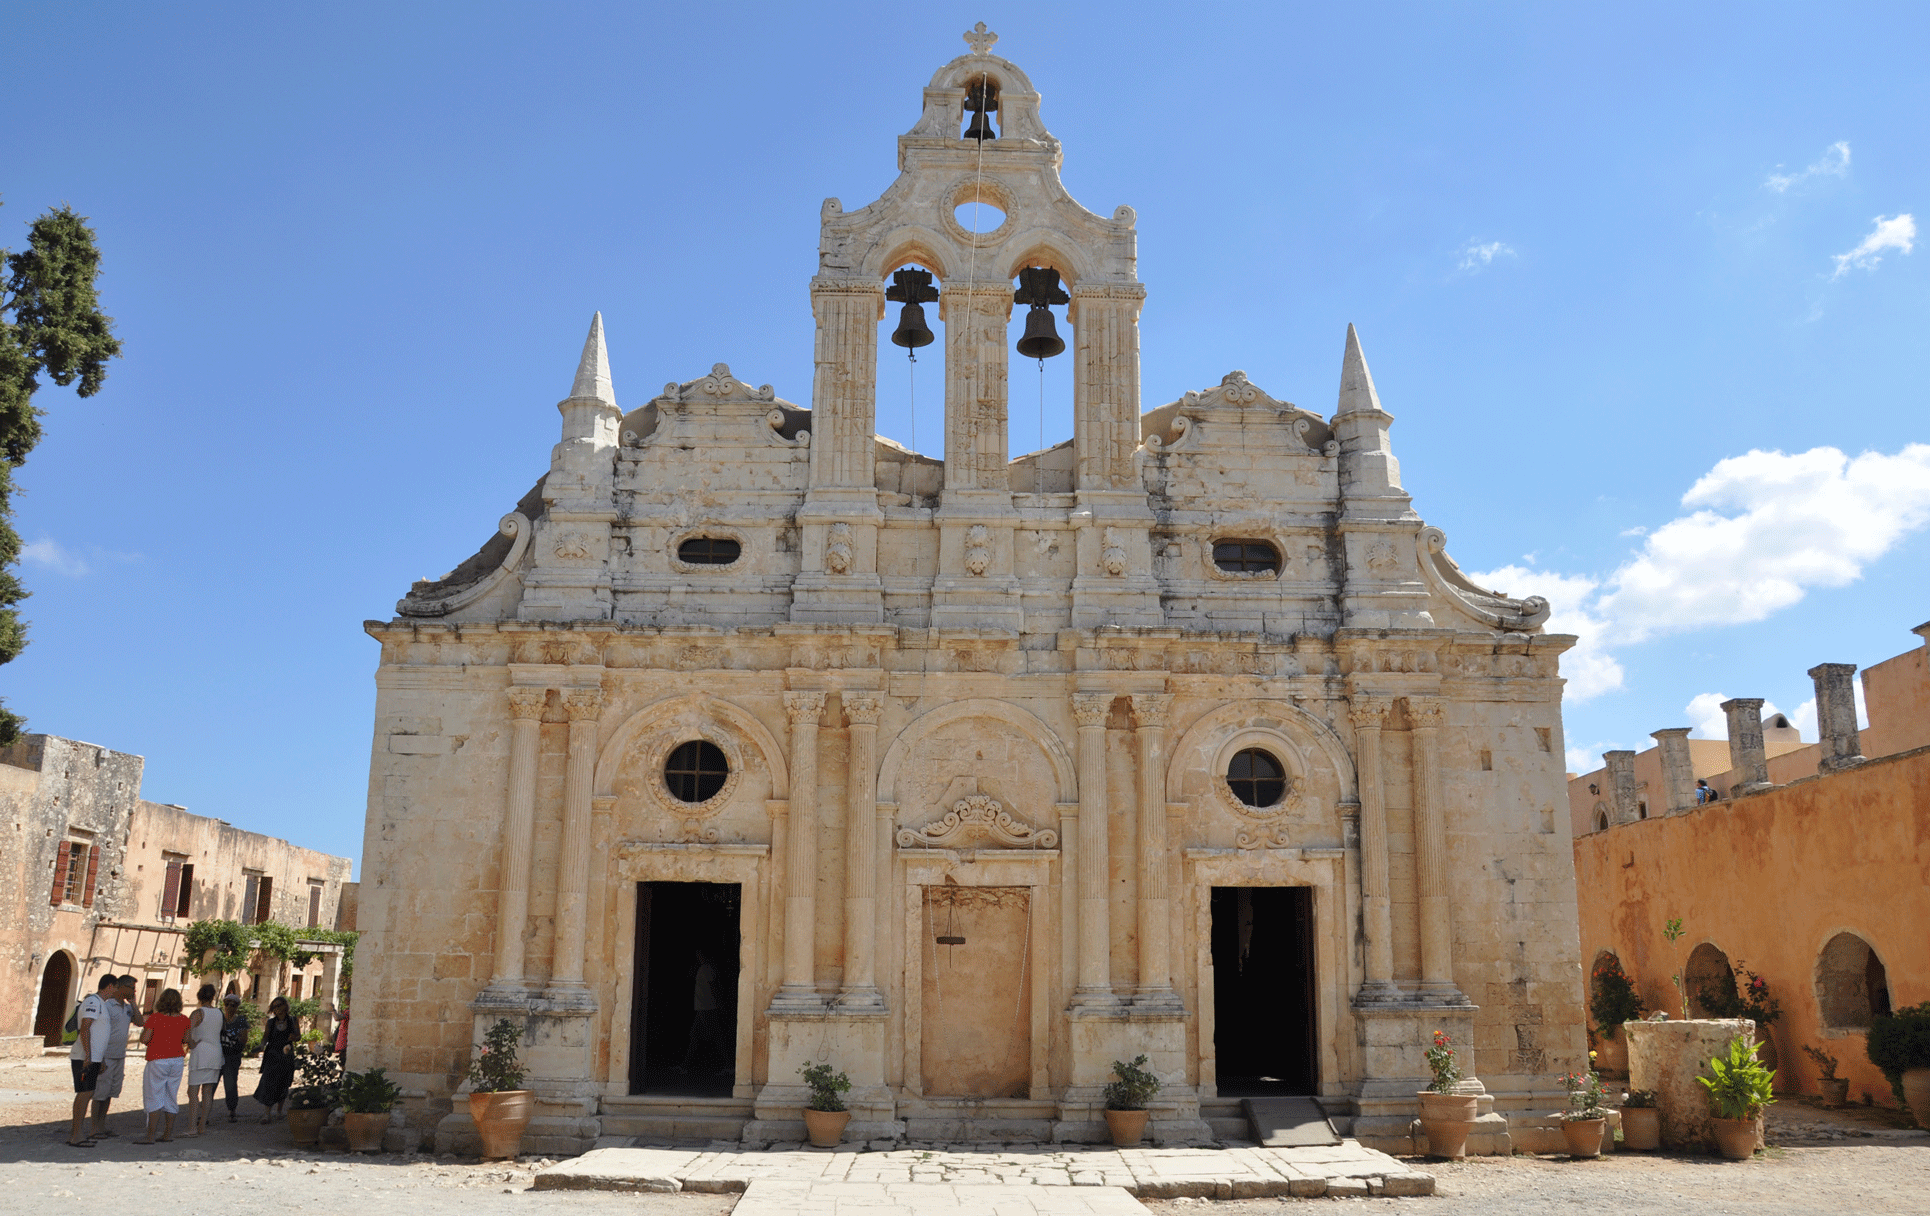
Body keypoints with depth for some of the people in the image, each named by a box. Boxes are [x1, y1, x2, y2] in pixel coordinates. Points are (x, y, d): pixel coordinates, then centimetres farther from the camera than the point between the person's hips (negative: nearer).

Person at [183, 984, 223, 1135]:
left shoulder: (198, 1013, -9)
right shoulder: (219, 1013, 8)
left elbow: (187, 1032, -22)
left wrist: (191, 1044, -6)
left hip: (200, 1053, -6)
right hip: (216, 1052, 6)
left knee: (193, 1091, -4)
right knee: (207, 1090, 11)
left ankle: (192, 1127, -9)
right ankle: (202, 1125, 13)